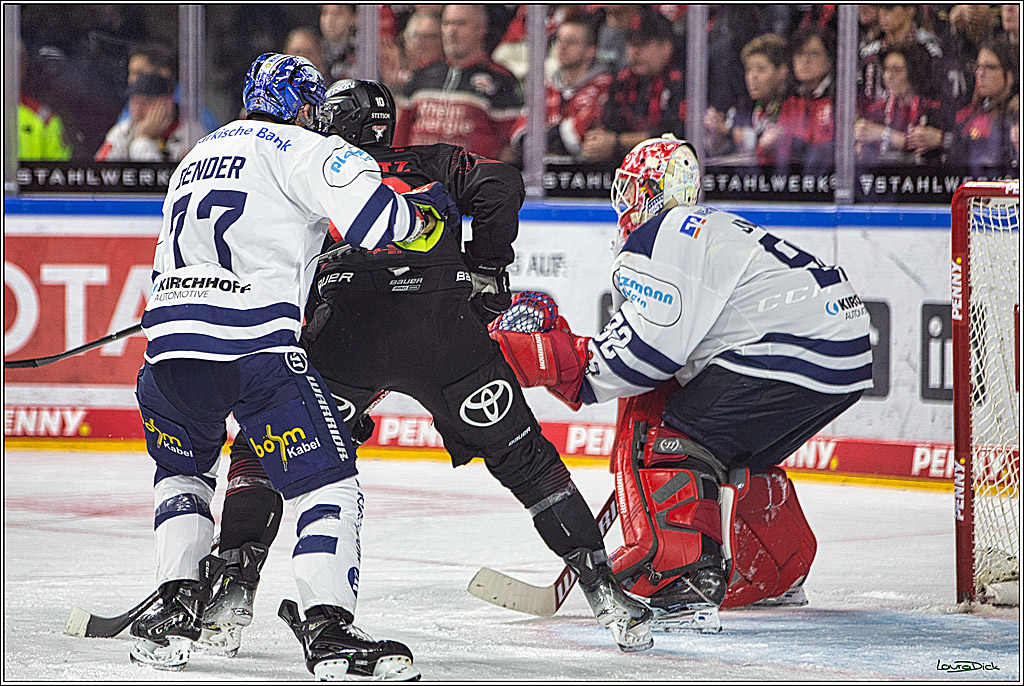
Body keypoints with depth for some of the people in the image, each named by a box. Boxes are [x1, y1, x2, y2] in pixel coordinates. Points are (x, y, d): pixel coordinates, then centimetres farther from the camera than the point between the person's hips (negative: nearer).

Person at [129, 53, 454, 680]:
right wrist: (424, 208, 10)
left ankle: (178, 609, 17)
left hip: (169, 344, 6)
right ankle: (327, 626, -17)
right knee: (327, 479, -3)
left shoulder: (196, 158, 30)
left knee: (183, 469, 29)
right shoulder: (300, 148, 6)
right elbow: (372, 219, -7)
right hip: (255, 341, -6)